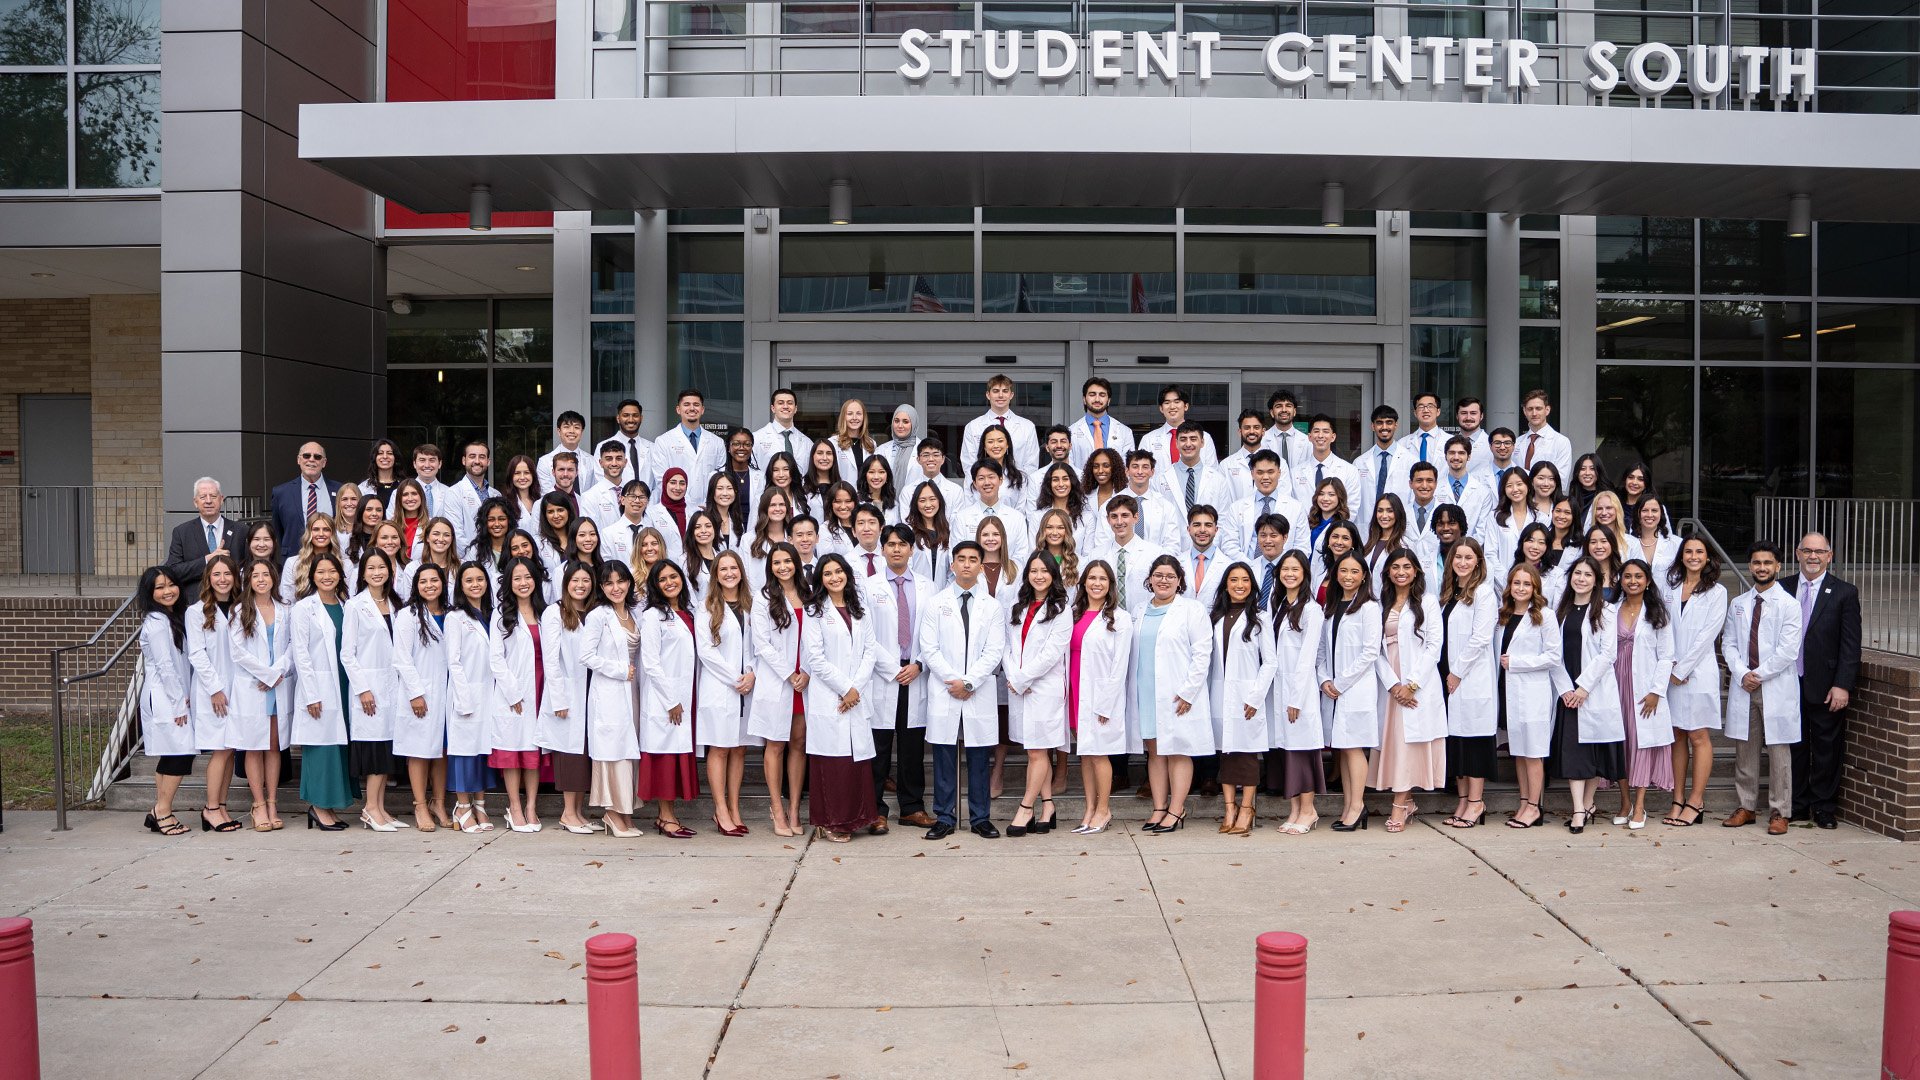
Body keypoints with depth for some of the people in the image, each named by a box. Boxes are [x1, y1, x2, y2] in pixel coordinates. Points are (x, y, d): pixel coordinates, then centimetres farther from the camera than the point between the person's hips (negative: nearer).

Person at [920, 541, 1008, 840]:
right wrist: (953, 680, -10)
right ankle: (944, 818, 10)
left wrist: (969, 682, -11)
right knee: (944, 757, 2)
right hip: (944, 691, 0)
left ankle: (980, 818, 13)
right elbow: (929, 649, 0)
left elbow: (994, 651, 0)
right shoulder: (937, 604, 5)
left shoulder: (992, 606, 6)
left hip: (980, 692, 0)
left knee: (980, 758, 5)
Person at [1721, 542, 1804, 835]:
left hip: (1776, 687, -4)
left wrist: (1759, 675, -11)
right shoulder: (1738, 604, 11)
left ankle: (1780, 812, 8)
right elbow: (1728, 644, 8)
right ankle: (1746, 807, 18)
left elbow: (1788, 651, -10)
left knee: (1778, 750, 0)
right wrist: (1742, 674, -7)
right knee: (1744, 748, 9)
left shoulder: (1788, 604, -4)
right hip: (1743, 687, 4)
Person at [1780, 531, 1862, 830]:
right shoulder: (1782, 588, 6)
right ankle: (1797, 806, 20)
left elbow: (1850, 645, -4)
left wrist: (1842, 685, -11)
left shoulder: (1844, 592, -1)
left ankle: (1824, 810, 16)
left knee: (1826, 749, 5)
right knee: (1794, 746, 9)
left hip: (1825, 687, -2)